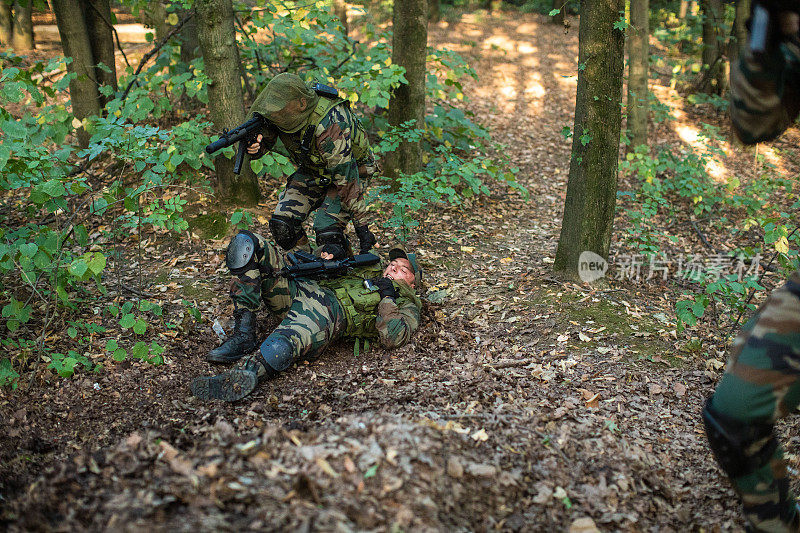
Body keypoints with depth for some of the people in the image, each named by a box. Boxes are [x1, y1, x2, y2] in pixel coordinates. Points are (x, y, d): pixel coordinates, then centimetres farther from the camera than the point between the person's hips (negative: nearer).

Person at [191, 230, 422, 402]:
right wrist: (327, 264, 21)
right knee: (247, 243, -10)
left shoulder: (405, 305, 19)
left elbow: (393, 338, -4)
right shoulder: (367, 272, 40)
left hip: (330, 310, -8)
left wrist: (386, 297, -1)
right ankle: (244, 332, -16)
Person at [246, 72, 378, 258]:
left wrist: (361, 225, -32)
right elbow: (265, 139, -3)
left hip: (353, 166, -6)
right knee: (282, 222, -8)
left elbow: (346, 179, -36)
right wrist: (254, 147, -30)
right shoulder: (284, 109, -19)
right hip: (312, 170, 7)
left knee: (327, 232, -22)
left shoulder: (329, 125, -39)